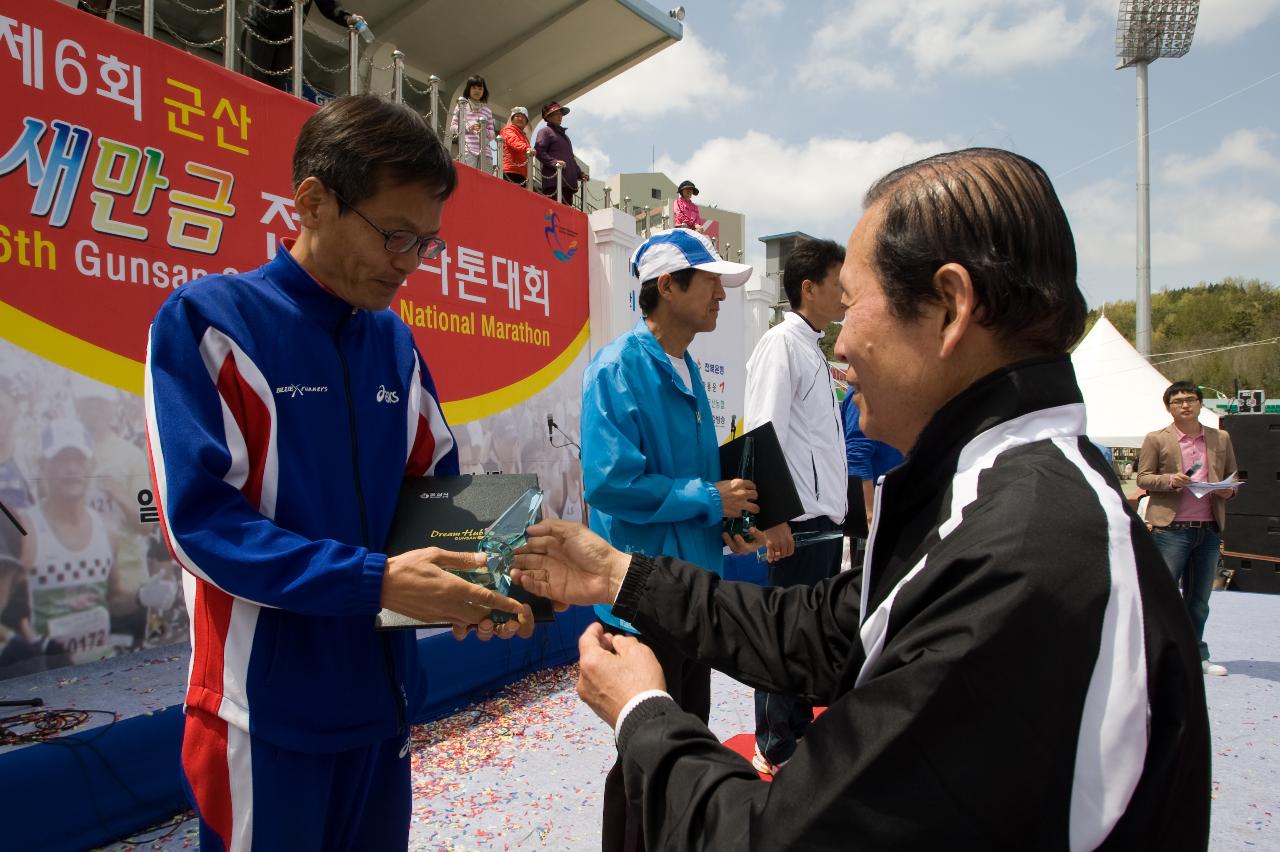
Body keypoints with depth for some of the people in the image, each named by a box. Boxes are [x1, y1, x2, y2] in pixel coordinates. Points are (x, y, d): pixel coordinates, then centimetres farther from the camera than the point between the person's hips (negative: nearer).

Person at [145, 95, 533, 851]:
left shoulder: (394, 342, 6)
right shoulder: (209, 321, -11)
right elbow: (199, 517, -18)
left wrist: (478, 579, -7)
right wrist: (374, 582, -26)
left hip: (382, 695, 6)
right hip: (269, 709, -5)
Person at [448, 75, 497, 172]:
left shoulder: (487, 111, 20)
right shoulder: (461, 106, 12)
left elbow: (492, 135, 18)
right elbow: (452, 127, 7)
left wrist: (485, 131, -4)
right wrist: (468, 128, -9)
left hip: (485, 152, 3)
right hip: (467, 151, -3)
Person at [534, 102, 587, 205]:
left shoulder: (564, 135, 32)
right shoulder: (545, 131, 7)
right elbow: (539, 151, -8)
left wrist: (580, 174, 20)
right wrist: (554, 162, -22)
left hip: (568, 182, 8)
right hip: (554, 181, -8)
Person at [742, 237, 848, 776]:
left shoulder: (812, 349, 17)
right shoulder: (782, 345, -12)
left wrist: (835, 512, 19)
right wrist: (774, 519, -23)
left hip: (826, 518, 9)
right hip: (799, 521, -9)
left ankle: (798, 729, 33)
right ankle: (775, 750, 15)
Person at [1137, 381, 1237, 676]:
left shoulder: (1221, 439, 12)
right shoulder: (1155, 440, 1)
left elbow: (1232, 477, 18)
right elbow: (1143, 478, 0)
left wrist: (1229, 491, -3)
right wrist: (1169, 480, -19)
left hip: (1209, 529, 4)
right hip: (1171, 528, -4)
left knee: (1199, 599, 13)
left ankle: (1196, 655, 25)